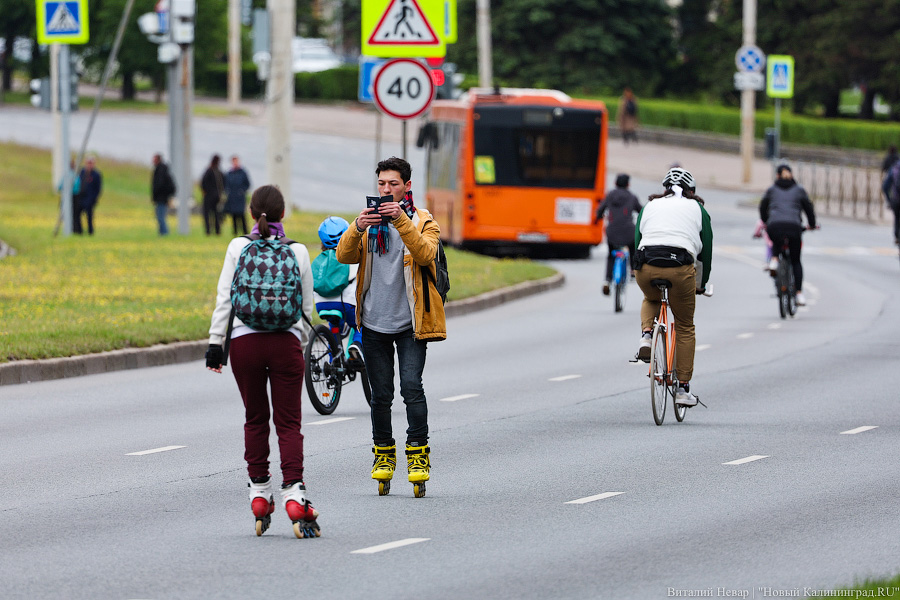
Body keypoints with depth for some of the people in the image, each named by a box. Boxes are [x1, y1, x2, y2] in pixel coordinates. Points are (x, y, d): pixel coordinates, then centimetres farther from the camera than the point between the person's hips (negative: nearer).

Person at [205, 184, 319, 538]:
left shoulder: (238, 248, 1)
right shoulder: (298, 252, 3)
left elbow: (225, 299, 0)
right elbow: (307, 306, 10)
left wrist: (216, 342, 6)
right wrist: (300, 341, 25)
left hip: (244, 341, 0)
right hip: (286, 342, 0)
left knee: (255, 419, 14)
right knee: (288, 422, 0)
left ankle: (259, 494, 16)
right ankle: (294, 491, -18)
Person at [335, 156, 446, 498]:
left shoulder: (423, 222, 2)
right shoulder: (369, 220, 10)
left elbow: (425, 253, -19)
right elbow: (344, 255, -6)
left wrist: (402, 221, -29)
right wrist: (357, 228, -25)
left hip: (410, 323, -3)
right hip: (374, 322, 3)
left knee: (412, 388, -14)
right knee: (381, 394, 6)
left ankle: (418, 454, -9)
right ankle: (383, 455, 18)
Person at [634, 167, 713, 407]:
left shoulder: (650, 206, 24)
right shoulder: (697, 209, 20)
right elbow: (706, 250, 21)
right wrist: (702, 284, 32)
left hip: (645, 267, 2)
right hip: (680, 268, -2)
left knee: (651, 300, 37)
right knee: (684, 327, 14)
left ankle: (646, 334, 7)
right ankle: (683, 388, 11)